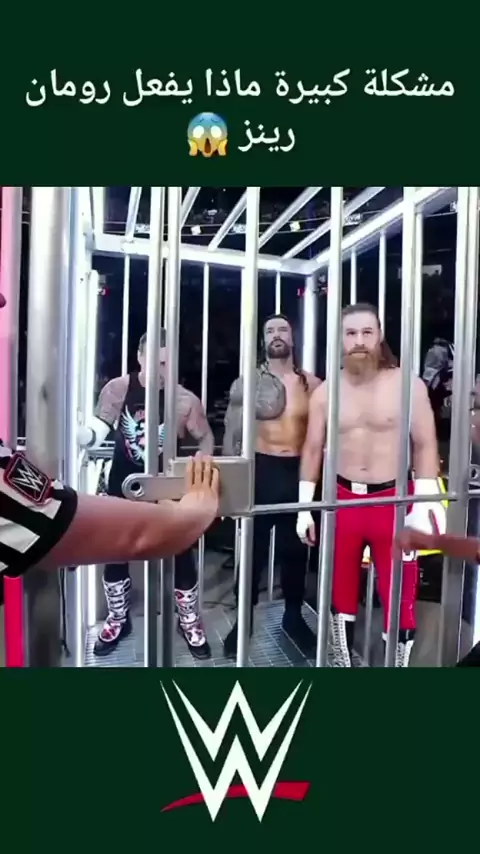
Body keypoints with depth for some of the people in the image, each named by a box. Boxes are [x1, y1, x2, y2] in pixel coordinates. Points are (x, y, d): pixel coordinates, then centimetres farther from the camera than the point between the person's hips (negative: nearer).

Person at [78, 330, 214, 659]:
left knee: (182, 556, 5)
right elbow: (97, 431, -12)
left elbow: (206, 439, 0)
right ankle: (118, 620, 37)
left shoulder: (185, 400, -13)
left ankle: (189, 622, 30)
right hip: (123, 487, 2)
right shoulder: (118, 389, -10)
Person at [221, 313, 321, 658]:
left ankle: (294, 616, 33)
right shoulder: (247, 383, -2)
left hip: (300, 471, 2)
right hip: (261, 470, -2)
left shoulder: (312, 383, 4)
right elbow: (232, 436, -1)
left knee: (296, 548, 14)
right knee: (254, 547, 8)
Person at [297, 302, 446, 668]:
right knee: (341, 592, 14)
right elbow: (313, 449, 6)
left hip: (394, 500, -2)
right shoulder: (325, 391, 3)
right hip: (342, 499, 2)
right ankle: (342, 665, 34)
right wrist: (304, 506, 4)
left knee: (400, 600, 3)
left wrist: (424, 505, -12)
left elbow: (425, 446, -3)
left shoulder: (408, 385, -4)